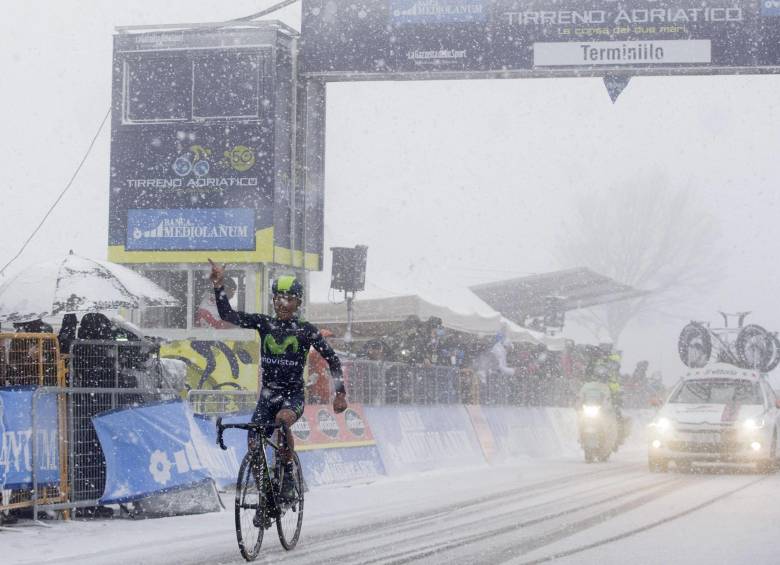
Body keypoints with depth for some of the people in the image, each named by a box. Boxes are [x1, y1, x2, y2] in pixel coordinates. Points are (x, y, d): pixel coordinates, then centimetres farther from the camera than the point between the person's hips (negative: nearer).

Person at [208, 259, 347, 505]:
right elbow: (227, 314, -6)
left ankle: (288, 477, -19)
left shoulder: (306, 331, -3)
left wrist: (340, 393, -4)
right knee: (254, 446, -10)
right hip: (267, 395, 3)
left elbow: (332, 359, 2)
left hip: (294, 395, -3)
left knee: (283, 419, -36)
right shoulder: (264, 323, 3)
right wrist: (219, 285, -18)